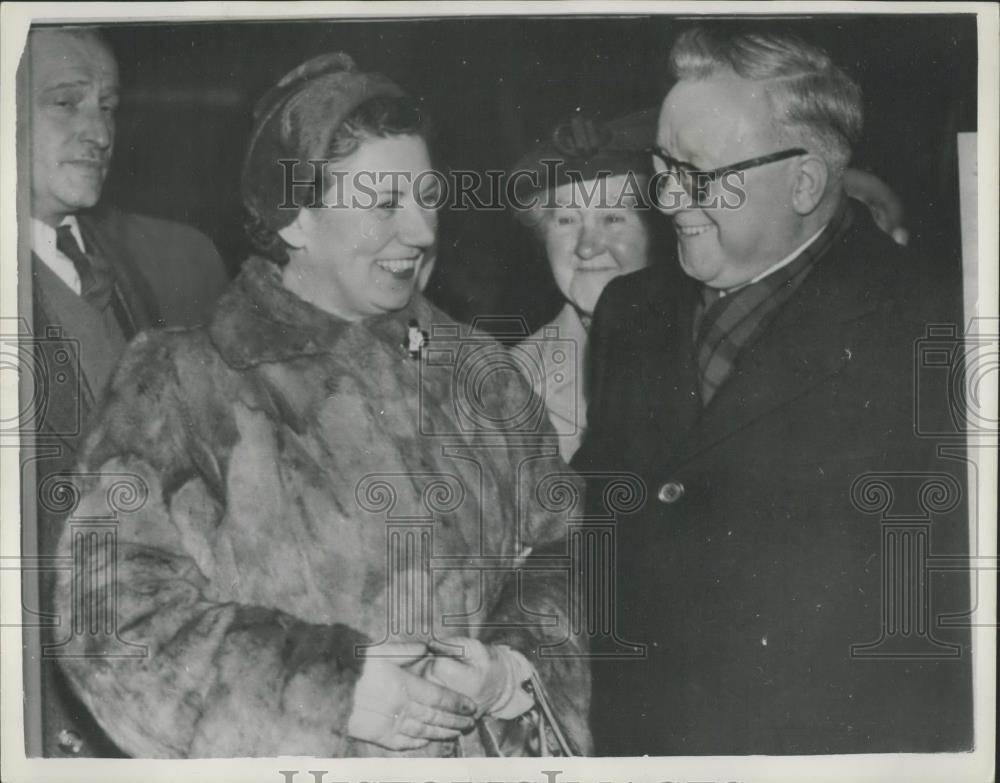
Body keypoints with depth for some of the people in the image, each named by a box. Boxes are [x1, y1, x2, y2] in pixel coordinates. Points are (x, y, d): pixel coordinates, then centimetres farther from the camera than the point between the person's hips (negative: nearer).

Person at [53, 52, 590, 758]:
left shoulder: (479, 373, 3)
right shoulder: (181, 388, -10)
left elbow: (561, 553, 4)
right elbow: (117, 617, -17)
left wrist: (515, 668, -15)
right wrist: (334, 693, -23)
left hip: (491, 746, 4)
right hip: (293, 757, -3)